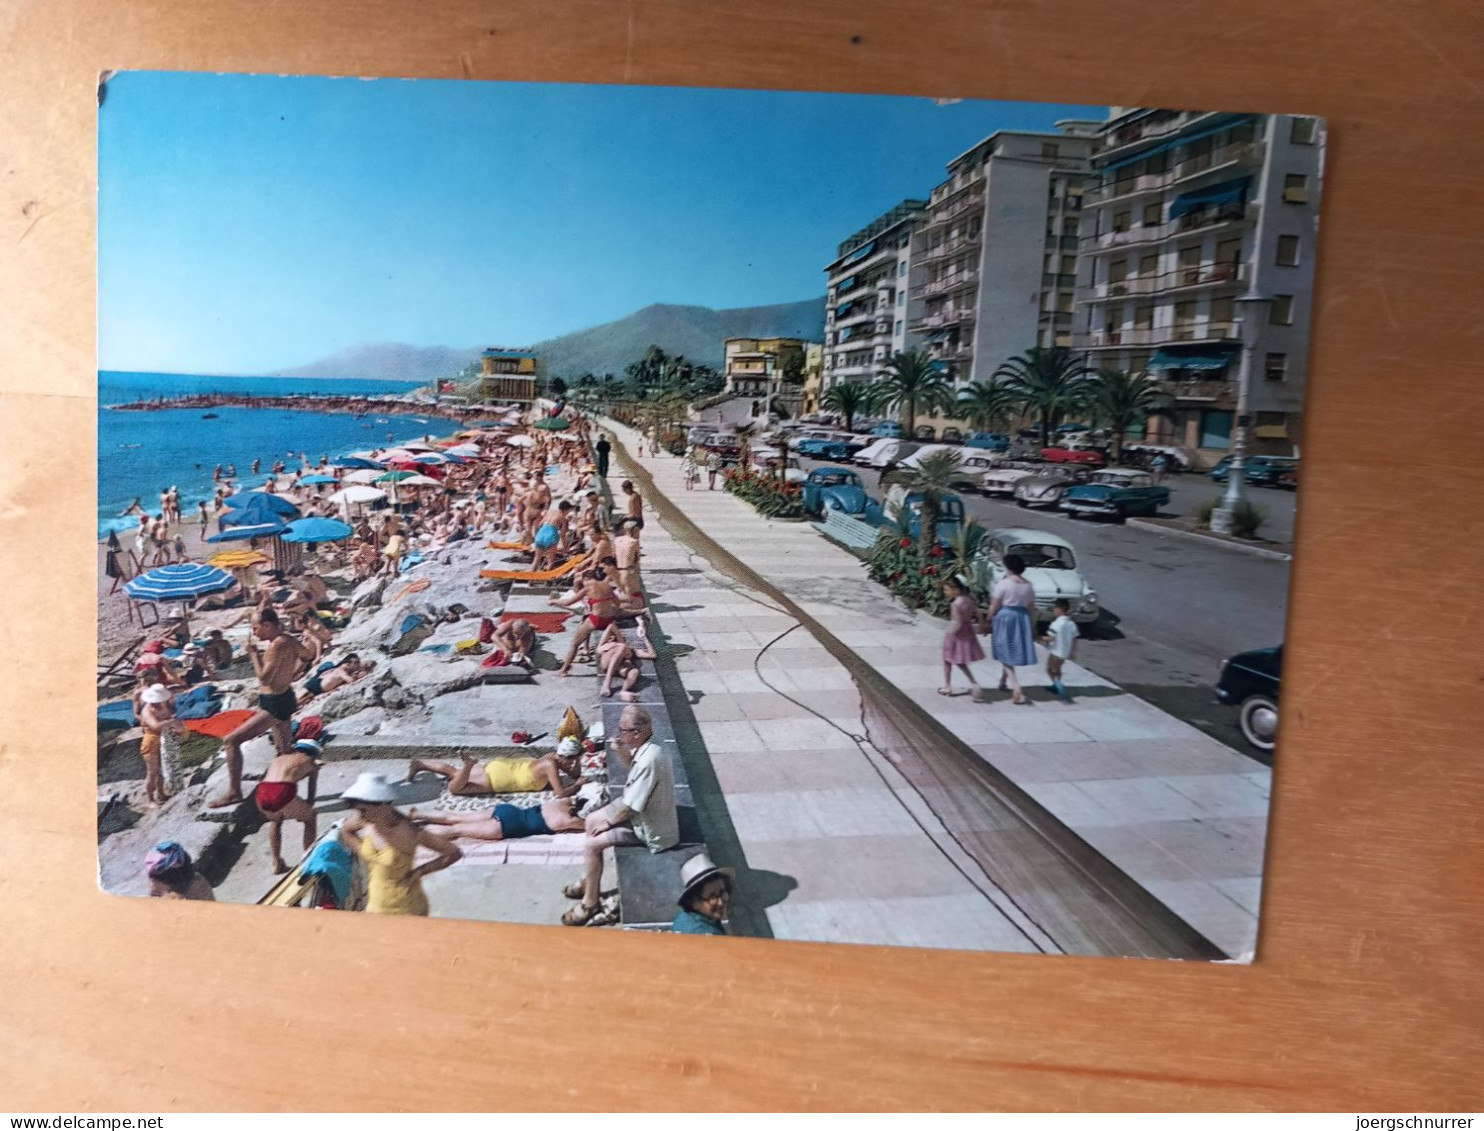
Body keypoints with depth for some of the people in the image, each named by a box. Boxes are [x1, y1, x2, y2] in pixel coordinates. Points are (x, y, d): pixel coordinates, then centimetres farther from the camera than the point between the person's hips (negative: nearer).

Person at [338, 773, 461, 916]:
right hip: (376, 906, 6)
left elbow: (454, 852, -21)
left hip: (406, 909, -6)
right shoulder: (366, 822, -9)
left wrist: (419, 871, -17)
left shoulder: (407, 833, -25)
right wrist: (364, 853, 3)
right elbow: (346, 830, 17)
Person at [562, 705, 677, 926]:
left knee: (591, 844, -10)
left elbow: (629, 807, -28)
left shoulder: (649, 761, -35)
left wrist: (608, 822, -9)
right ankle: (589, 881, 31)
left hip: (648, 827, -10)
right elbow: (633, 767, 19)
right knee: (591, 820, 16)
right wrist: (623, 752, -3)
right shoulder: (644, 747, -6)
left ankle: (590, 902, 8)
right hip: (638, 809, 10)